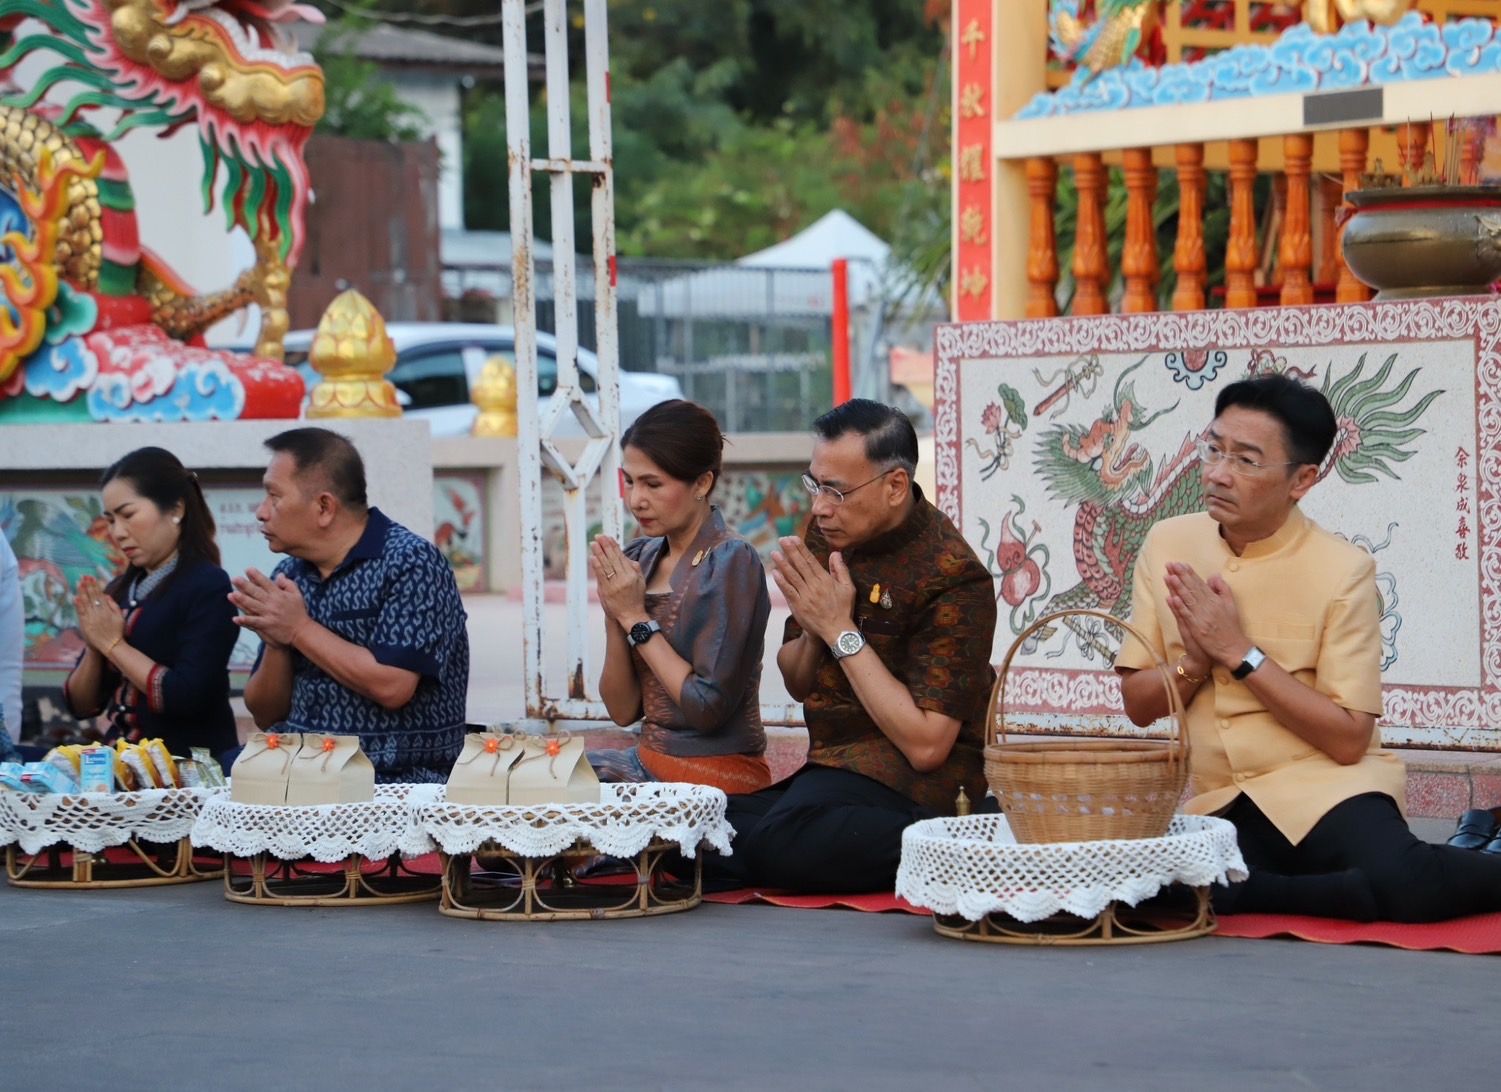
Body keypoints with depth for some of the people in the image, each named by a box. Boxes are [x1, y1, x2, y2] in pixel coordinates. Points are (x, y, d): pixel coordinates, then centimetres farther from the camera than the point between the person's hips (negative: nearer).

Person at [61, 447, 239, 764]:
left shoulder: (208, 587, -6)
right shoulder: (118, 591, 12)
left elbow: (188, 698, -17)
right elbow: (80, 705, 15)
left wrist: (114, 644, -9)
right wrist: (95, 647, -3)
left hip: (187, 764, -6)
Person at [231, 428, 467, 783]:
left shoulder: (411, 563, -8)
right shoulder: (288, 577, 10)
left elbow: (392, 687, -20)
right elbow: (266, 716, 12)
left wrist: (300, 630, -13)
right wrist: (276, 645, -7)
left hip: (399, 781, -6)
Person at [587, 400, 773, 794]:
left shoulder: (731, 563, -13)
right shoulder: (639, 558, 5)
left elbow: (709, 708, -19)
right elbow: (623, 710, 6)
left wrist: (637, 619, -14)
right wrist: (615, 617, -9)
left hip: (718, 777, -7)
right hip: (651, 760, 7)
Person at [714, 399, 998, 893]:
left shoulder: (952, 578, -16)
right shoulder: (829, 534, 7)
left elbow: (926, 746, -22)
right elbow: (797, 685, 18)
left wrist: (840, 630, -18)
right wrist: (813, 631, -7)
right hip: (830, 768, 9)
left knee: (780, 843, -35)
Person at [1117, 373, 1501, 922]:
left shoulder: (1341, 571, -8)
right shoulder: (1168, 544, 5)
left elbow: (1348, 739, -11)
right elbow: (1138, 705, 7)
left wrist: (1240, 653, -17)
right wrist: (1193, 662, -14)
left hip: (1321, 788, -4)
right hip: (1215, 806, 4)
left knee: (1402, 881, -35)